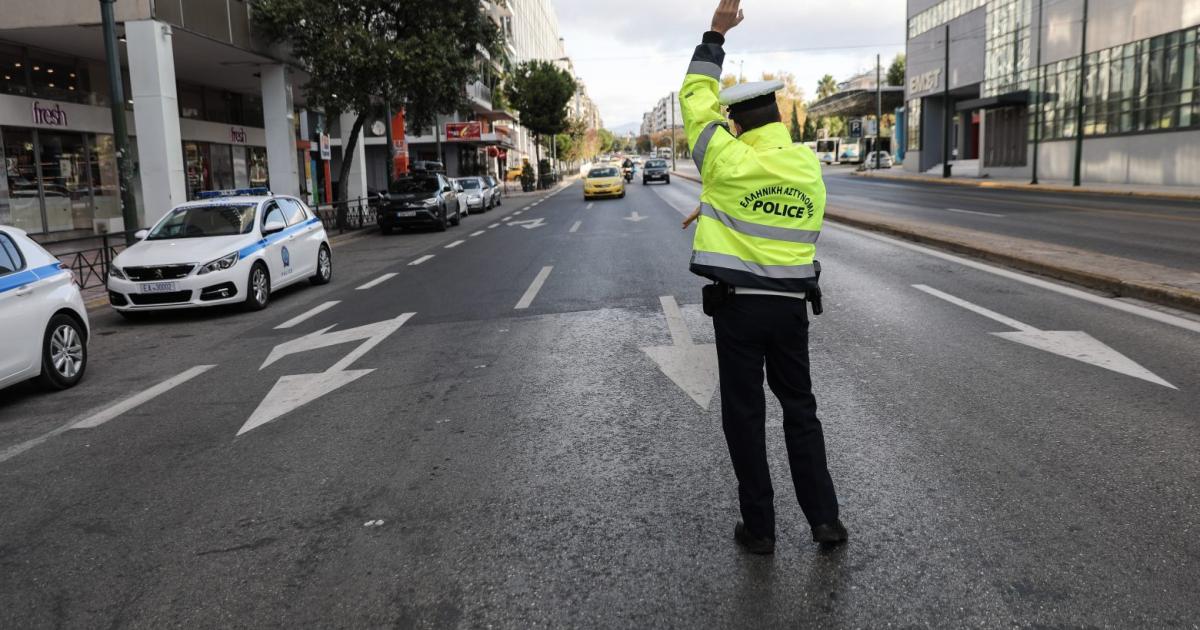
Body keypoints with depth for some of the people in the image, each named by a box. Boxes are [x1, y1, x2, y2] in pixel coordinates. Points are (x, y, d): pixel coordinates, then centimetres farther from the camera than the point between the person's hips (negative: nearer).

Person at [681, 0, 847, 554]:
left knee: (744, 415, 7)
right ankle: (824, 518, 17)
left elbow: (696, 100, -1)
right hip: (792, 304, 4)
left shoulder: (731, 161, -12)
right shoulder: (809, 166, 3)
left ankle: (759, 528, 14)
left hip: (738, 305, -4)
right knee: (800, 409, 17)